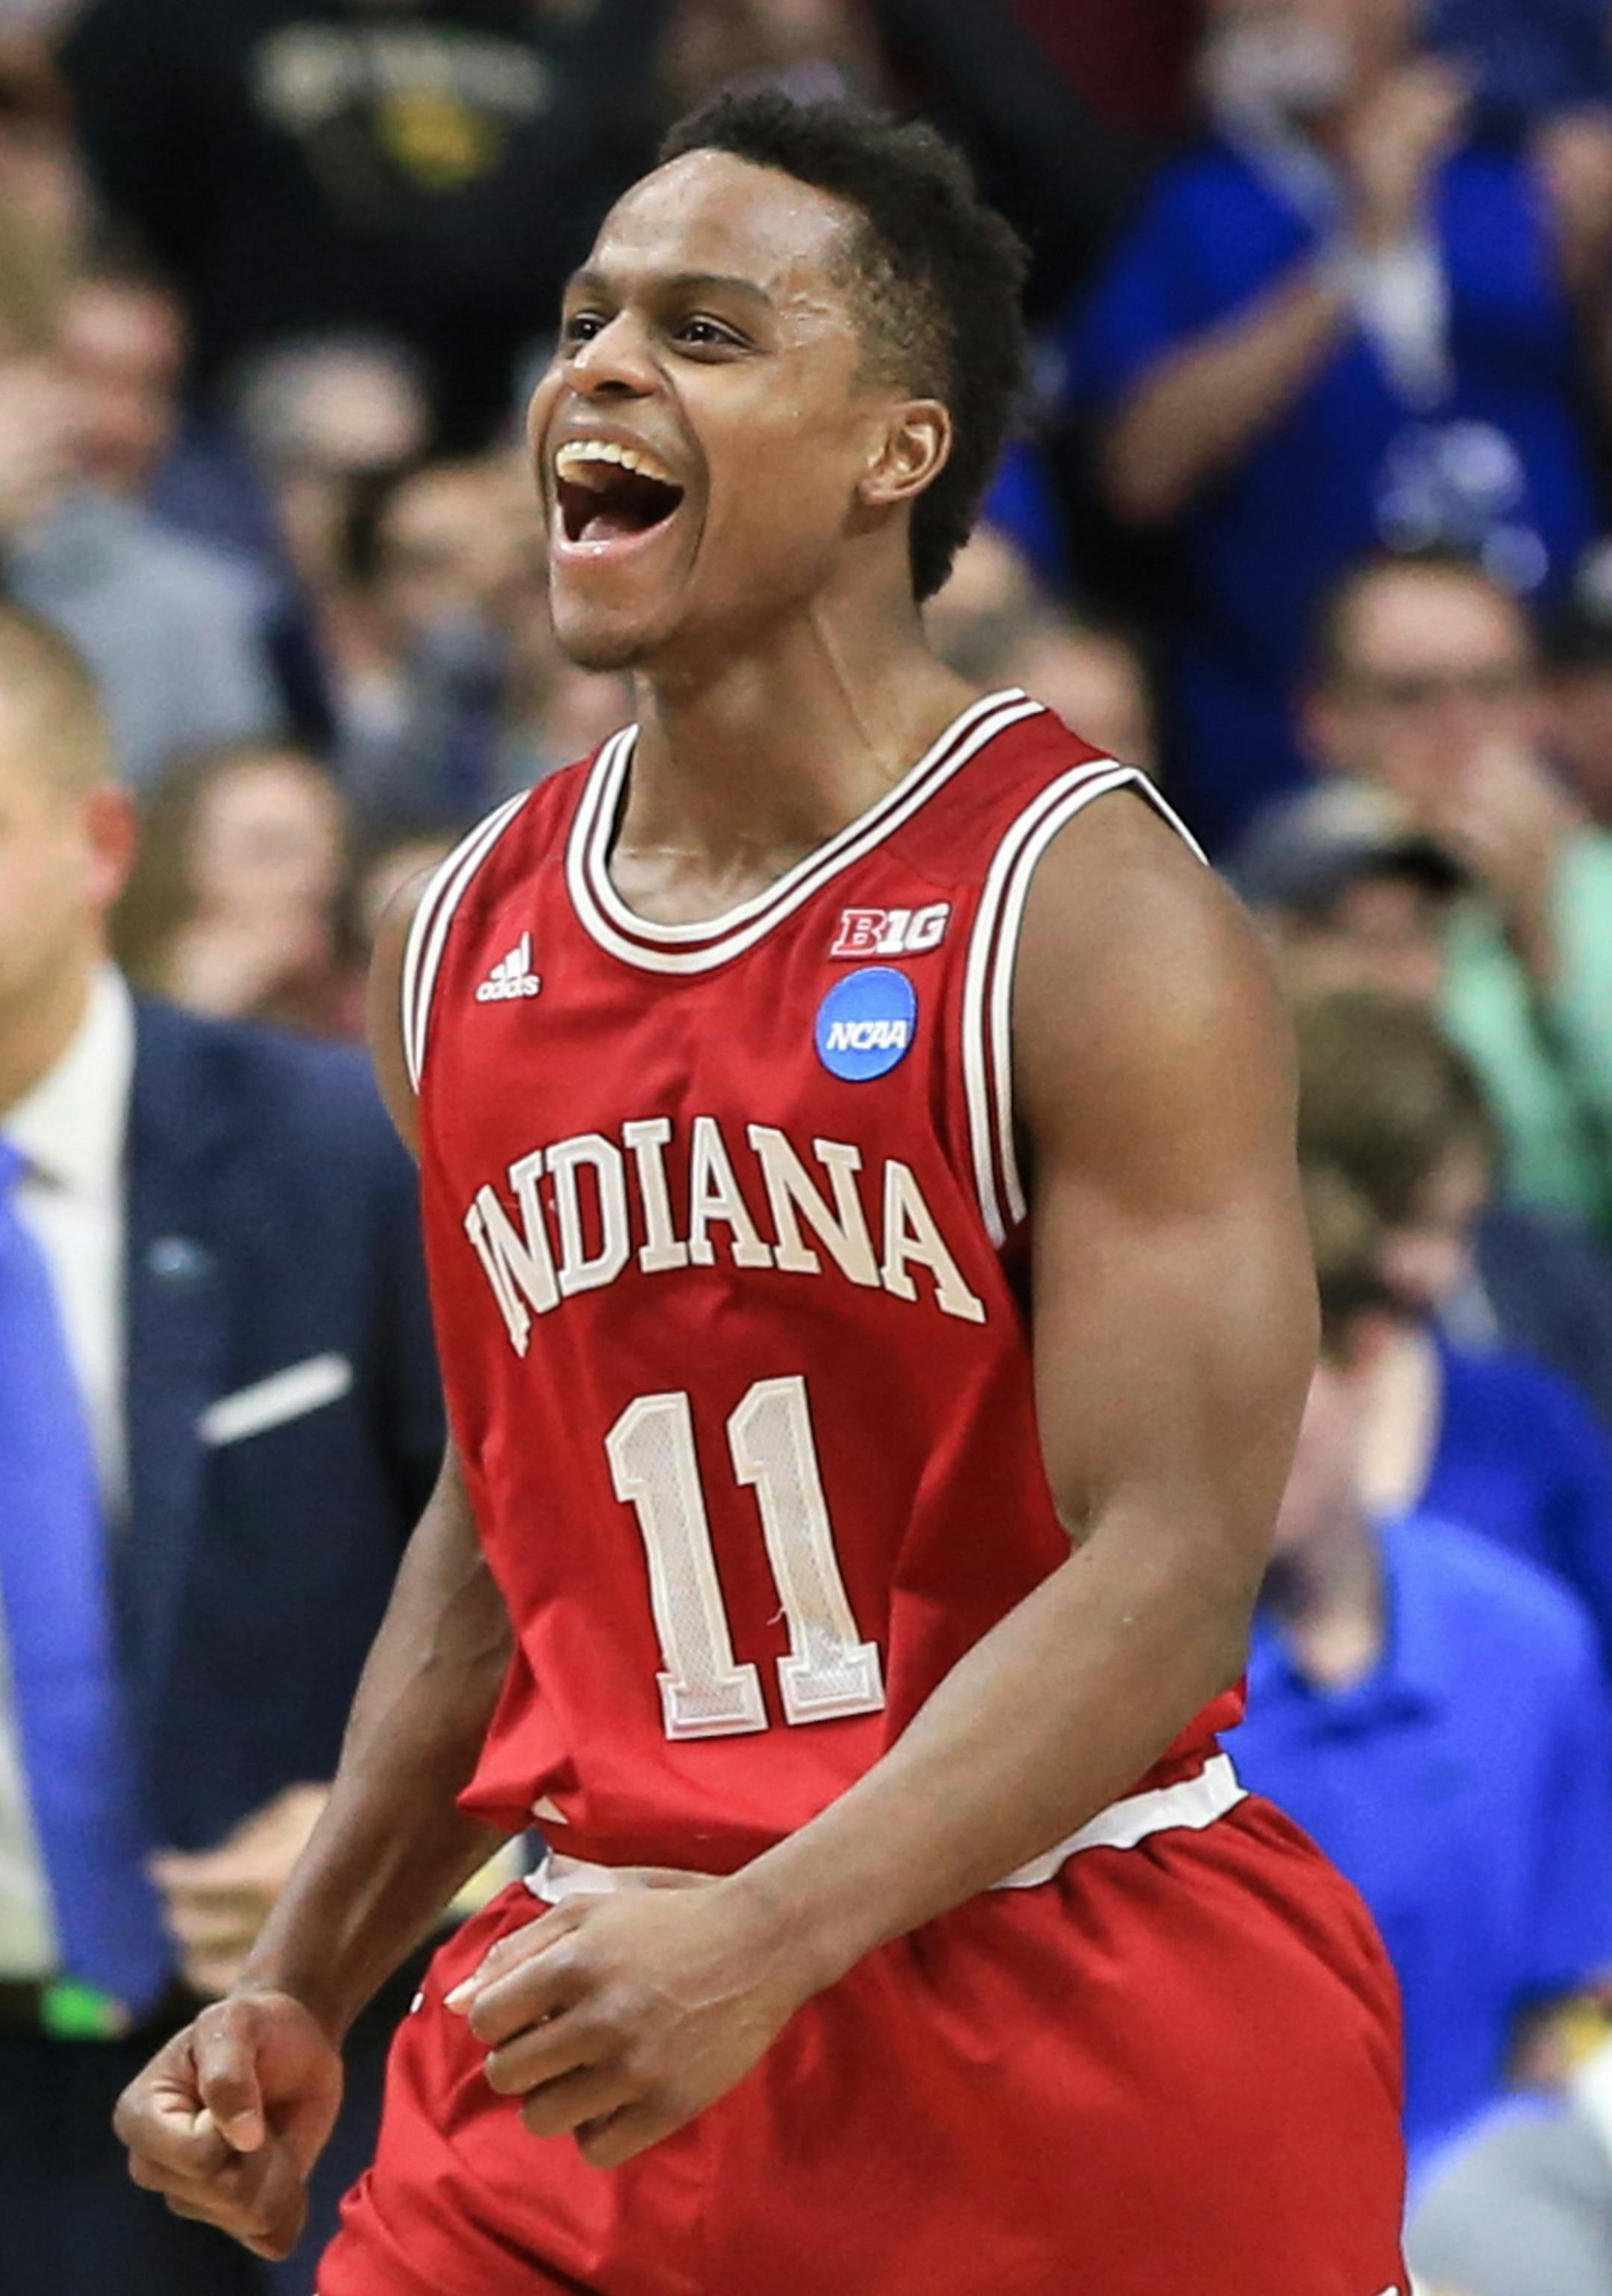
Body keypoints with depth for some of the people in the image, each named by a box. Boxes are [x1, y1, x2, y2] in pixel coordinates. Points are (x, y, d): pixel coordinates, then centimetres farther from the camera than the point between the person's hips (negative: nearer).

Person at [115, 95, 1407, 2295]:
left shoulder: (1085, 917, -11)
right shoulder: (464, 949, 9)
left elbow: (1165, 1569, -18)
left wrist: (766, 1942, -29)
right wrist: (303, 1989, 11)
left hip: (1083, 2022, -5)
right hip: (603, 2025, 5)